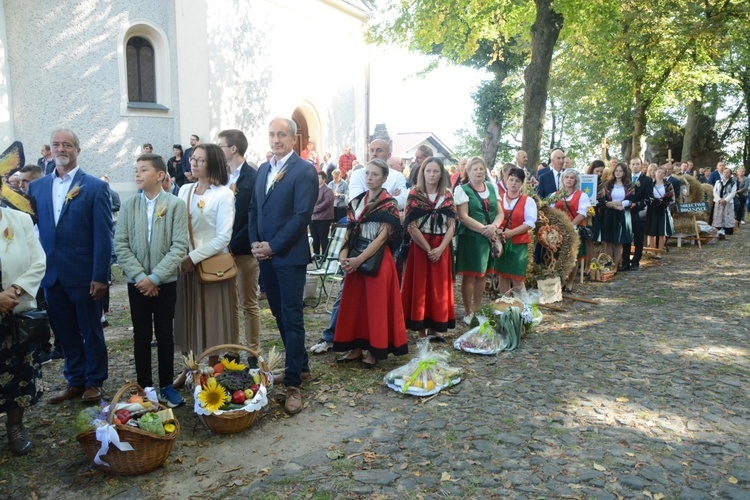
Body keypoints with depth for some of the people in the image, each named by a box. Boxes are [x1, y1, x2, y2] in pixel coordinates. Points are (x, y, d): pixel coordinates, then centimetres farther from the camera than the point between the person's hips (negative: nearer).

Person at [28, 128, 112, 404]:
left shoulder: (95, 187, -5)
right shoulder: (36, 187, 9)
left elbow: (103, 235, -9)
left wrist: (100, 276, -14)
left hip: (83, 275, -4)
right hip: (51, 275, 4)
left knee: (91, 331, 10)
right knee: (65, 332, 14)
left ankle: (94, 382, 25)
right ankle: (75, 381, 29)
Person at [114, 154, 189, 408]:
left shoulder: (176, 204, -6)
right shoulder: (128, 205, 2)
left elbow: (179, 246, -11)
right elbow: (120, 245, -1)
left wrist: (155, 277, -15)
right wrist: (140, 276, -12)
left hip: (165, 281, -2)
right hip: (137, 281, 2)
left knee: (165, 334, 8)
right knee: (141, 336, 9)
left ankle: (166, 386, 21)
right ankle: (144, 386, 21)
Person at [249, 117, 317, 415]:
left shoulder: (304, 170, -9)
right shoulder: (263, 169, 14)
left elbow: (302, 216, -16)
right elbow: (254, 209, 16)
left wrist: (272, 246, -15)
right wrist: (255, 243, 1)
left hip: (290, 256, -7)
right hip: (265, 255, 7)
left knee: (292, 319, -3)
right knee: (280, 315, 14)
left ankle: (294, 384, 4)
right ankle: (300, 366, 30)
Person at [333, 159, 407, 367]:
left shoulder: (389, 204, -6)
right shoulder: (356, 201, 11)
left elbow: (383, 236, -13)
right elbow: (350, 231, 9)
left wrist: (359, 260, -19)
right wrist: (344, 254, -8)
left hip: (378, 259, -6)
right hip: (355, 259, 6)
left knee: (376, 303, 1)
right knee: (354, 302, 9)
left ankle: (374, 349, 12)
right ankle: (357, 347, 20)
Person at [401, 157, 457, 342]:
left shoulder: (448, 196, 6)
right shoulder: (414, 195, -3)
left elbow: (452, 225, 2)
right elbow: (411, 226, -9)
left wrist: (440, 248, -11)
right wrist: (428, 249, -13)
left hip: (442, 249, 3)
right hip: (419, 247, -3)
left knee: (439, 288, 6)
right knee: (420, 287, 0)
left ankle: (435, 328, 16)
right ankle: (421, 331, 8)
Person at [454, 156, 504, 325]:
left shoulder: (492, 187, 11)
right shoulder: (462, 189, -6)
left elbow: (500, 213, 8)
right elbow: (463, 217, -14)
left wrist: (493, 227, -12)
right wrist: (484, 229, -17)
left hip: (490, 237, 5)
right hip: (470, 237, -5)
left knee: (482, 274, 12)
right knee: (469, 275, -1)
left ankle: (477, 309, 24)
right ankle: (468, 312, 11)